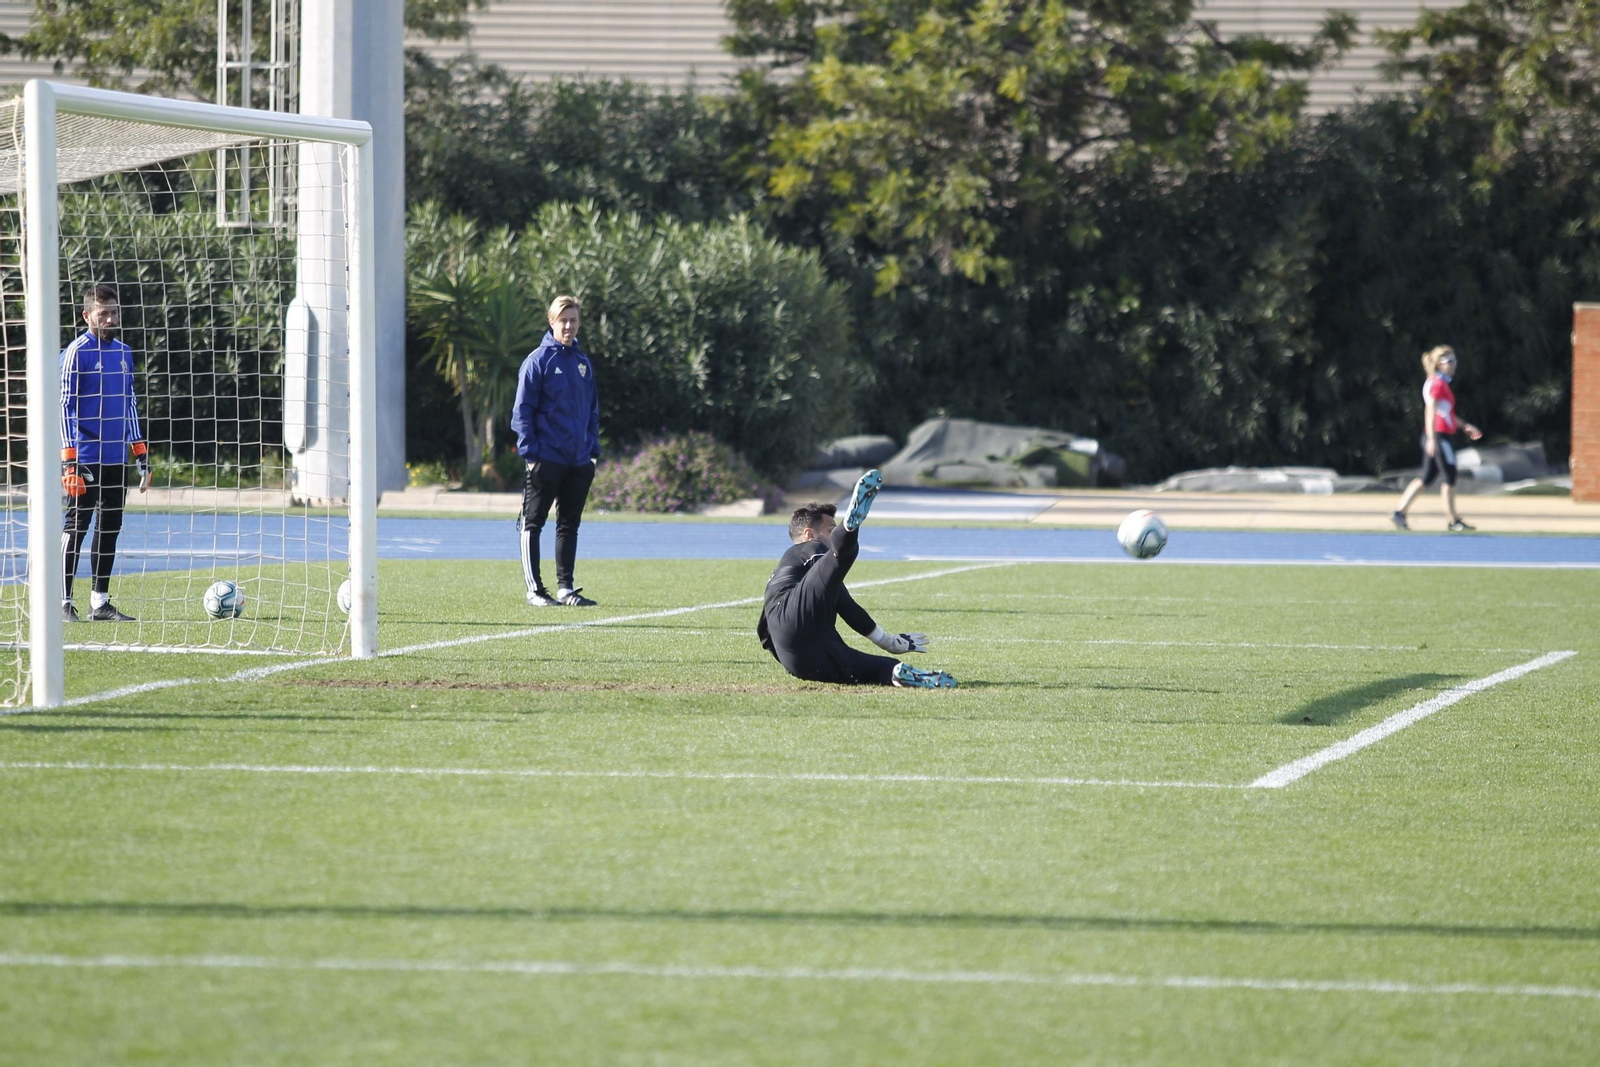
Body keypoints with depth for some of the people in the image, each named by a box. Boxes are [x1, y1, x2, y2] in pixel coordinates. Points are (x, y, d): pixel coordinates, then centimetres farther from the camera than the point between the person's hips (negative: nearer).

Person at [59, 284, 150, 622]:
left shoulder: (123, 352, 14)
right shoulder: (77, 352, -6)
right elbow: (65, 406, -9)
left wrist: (140, 452, 18)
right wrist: (69, 459, -15)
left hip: (117, 457, 7)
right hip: (87, 457, -7)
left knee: (110, 526, 8)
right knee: (77, 524, -6)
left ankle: (100, 602, 13)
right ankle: (63, 601, -4)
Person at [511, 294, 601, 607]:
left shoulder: (583, 362, 12)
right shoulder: (538, 360, -6)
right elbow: (522, 410, -7)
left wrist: (593, 449, 13)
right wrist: (529, 451, -12)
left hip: (579, 462, 6)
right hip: (546, 460, -6)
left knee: (570, 524, 10)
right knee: (533, 523, 0)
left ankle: (566, 587, 16)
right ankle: (534, 589, 2)